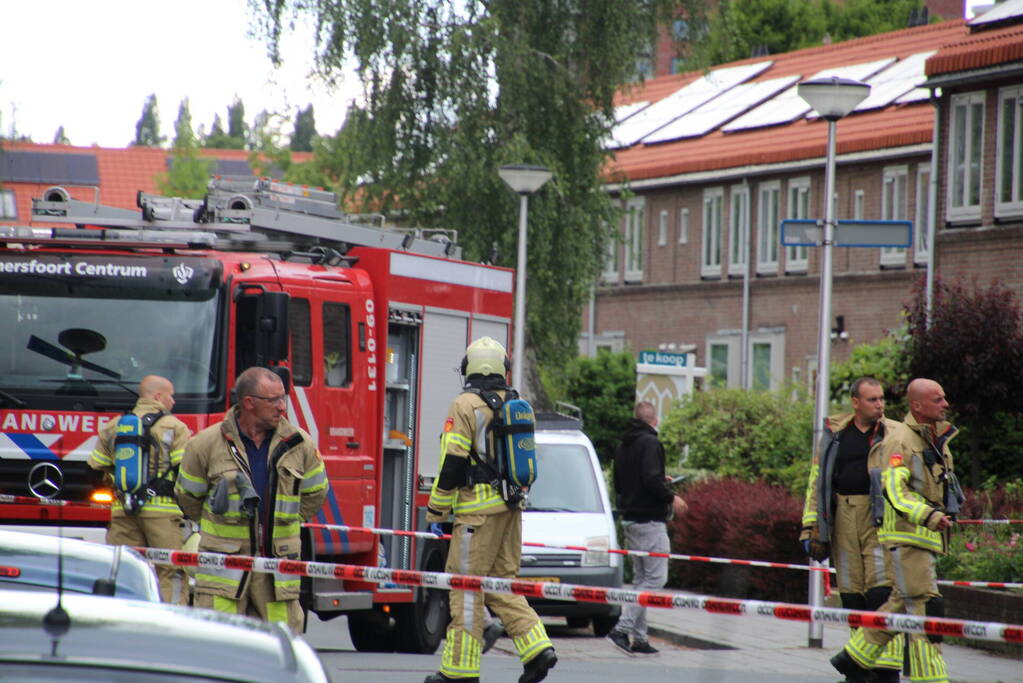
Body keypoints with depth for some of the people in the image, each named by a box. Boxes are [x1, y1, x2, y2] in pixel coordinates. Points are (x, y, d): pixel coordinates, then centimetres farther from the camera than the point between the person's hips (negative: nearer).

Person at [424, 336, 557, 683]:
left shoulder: (466, 405, -9)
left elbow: (452, 463, -13)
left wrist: (436, 511, -7)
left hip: (479, 510, -7)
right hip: (511, 507, 7)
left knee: (467, 585, -3)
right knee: (501, 582, 13)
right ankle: (537, 648, 0)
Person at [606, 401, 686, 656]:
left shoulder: (622, 446, 14)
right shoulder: (650, 443, -13)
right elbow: (651, 479, -25)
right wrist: (671, 497, -11)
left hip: (629, 520, 9)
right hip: (650, 520, -9)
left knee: (640, 577, 14)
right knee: (655, 578, -8)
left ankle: (639, 638, 14)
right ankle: (622, 628, -18)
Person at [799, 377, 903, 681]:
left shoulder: (894, 435, 5)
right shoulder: (835, 435, 11)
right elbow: (817, 481, 14)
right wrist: (810, 528, 8)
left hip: (881, 520, -3)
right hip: (844, 523, 3)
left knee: (882, 593, -13)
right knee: (851, 597, 4)